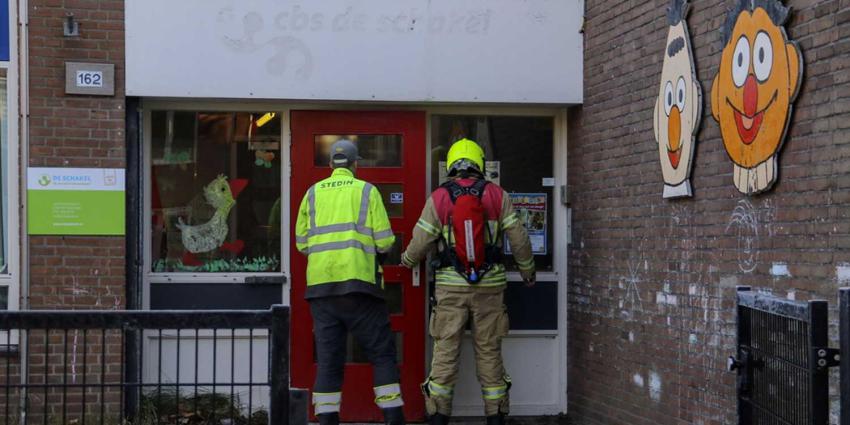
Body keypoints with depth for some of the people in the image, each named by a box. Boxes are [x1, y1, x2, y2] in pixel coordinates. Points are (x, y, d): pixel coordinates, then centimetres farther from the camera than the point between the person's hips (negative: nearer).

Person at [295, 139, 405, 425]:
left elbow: (301, 243, 11)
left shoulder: (313, 193, 11)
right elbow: (385, 242, -1)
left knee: (328, 357, 6)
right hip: (358, 281, -3)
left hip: (320, 283, 3)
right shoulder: (367, 191, 4)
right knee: (382, 352, 4)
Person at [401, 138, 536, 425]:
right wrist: (528, 271, 17)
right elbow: (518, 238, 2)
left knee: (445, 352, 4)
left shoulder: (438, 198, -1)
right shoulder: (497, 195, 0)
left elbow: (420, 242, 1)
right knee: (489, 352, 7)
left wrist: (407, 261, 22)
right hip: (490, 285, 1)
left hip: (451, 286, -1)